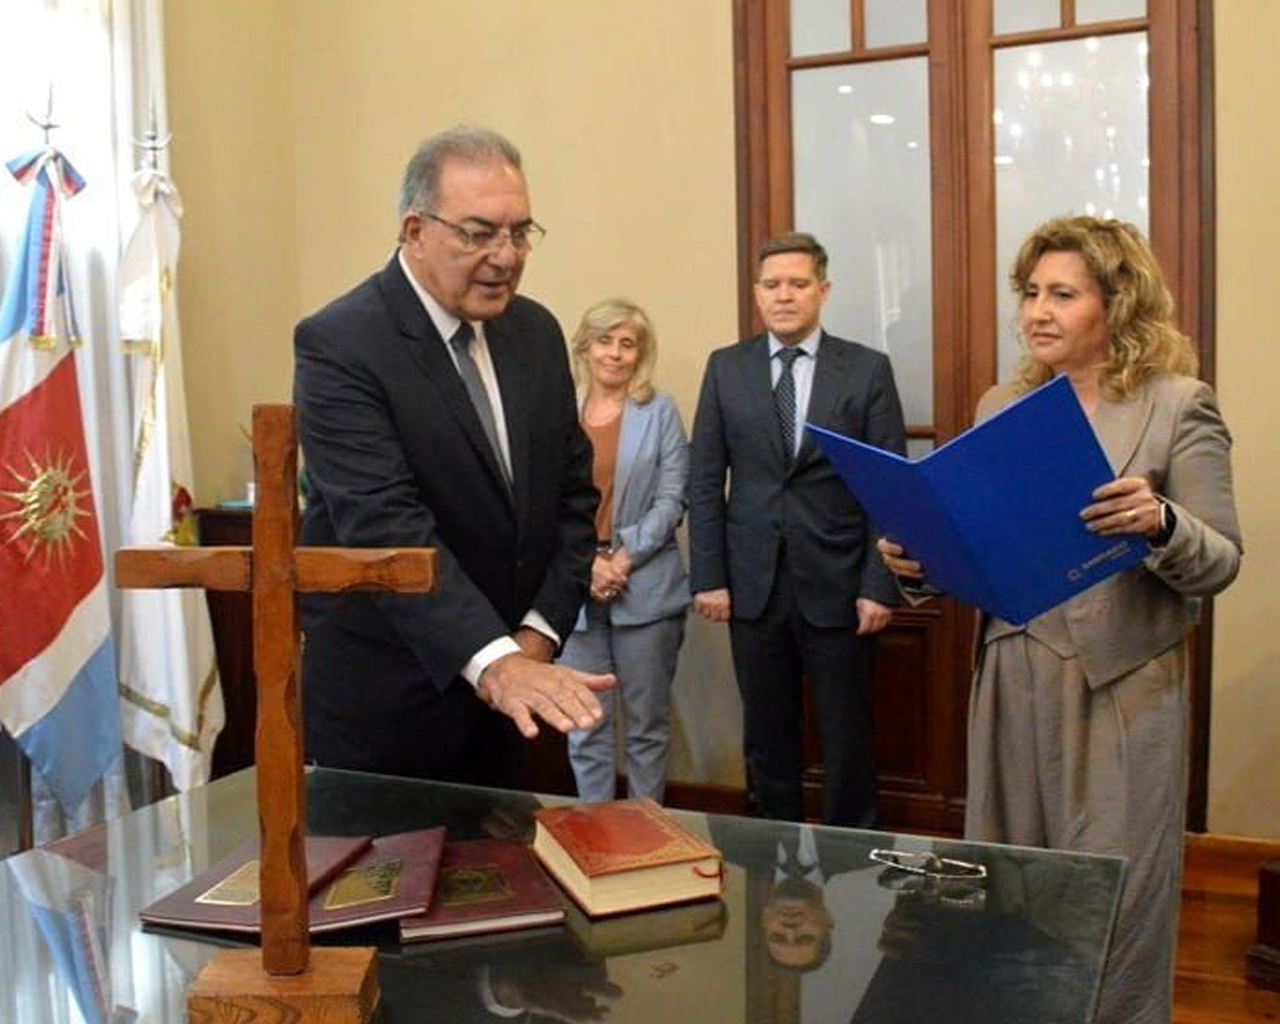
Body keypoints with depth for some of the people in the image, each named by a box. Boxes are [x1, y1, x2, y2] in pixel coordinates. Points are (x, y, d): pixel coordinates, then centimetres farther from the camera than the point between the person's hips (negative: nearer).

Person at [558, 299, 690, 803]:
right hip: (574, 589, 1)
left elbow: (671, 500, -2)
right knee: (585, 724, 5)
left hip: (646, 587, 0)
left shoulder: (660, 412, 5)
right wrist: (587, 563, -12)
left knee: (647, 722, 8)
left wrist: (624, 559, -13)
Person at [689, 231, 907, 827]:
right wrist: (708, 577, -2)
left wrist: (880, 585, -8)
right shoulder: (726, 368, 5)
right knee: (766, 734, 12)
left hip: (837, 586, -2)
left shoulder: (868, 370, -1)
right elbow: (704, 482, 4)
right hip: (753, 584, 2)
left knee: (847, 736, 9)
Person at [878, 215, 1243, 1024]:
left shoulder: (1179, 404, -4)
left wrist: (1160, 523, -26)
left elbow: (1220, 563, -6)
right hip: (1011, 678, 5)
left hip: (1122, 684, -4)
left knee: (1112, 900, 5)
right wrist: (924, 565, -7)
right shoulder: (1000, 406, 8)